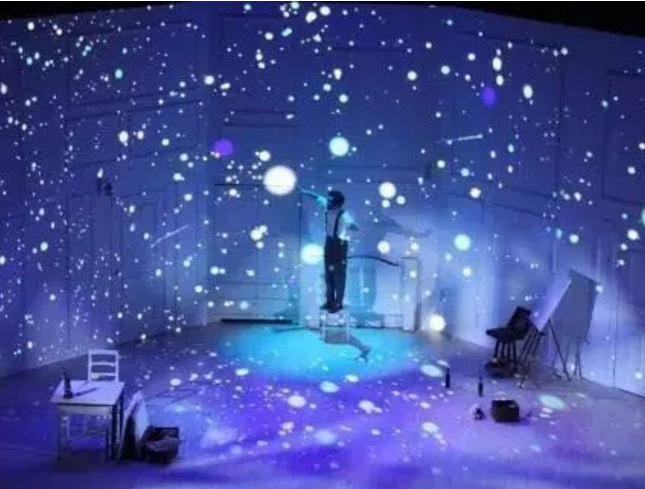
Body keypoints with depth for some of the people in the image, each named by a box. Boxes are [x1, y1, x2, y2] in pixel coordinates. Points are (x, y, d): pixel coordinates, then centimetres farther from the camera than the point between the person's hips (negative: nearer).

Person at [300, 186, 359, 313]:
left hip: (340, 244, -7)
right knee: (328, 274, 19)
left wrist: (352, 227, -60)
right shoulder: (327, 206, -10)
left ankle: (338, 303, 19)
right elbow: (318, 197, 9)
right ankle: (330, 301, 34)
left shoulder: (343, 216, -29)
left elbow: (354, 227, -41)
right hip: (329, 241, 8)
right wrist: (305, 191, 15)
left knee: (339, 275, 6)